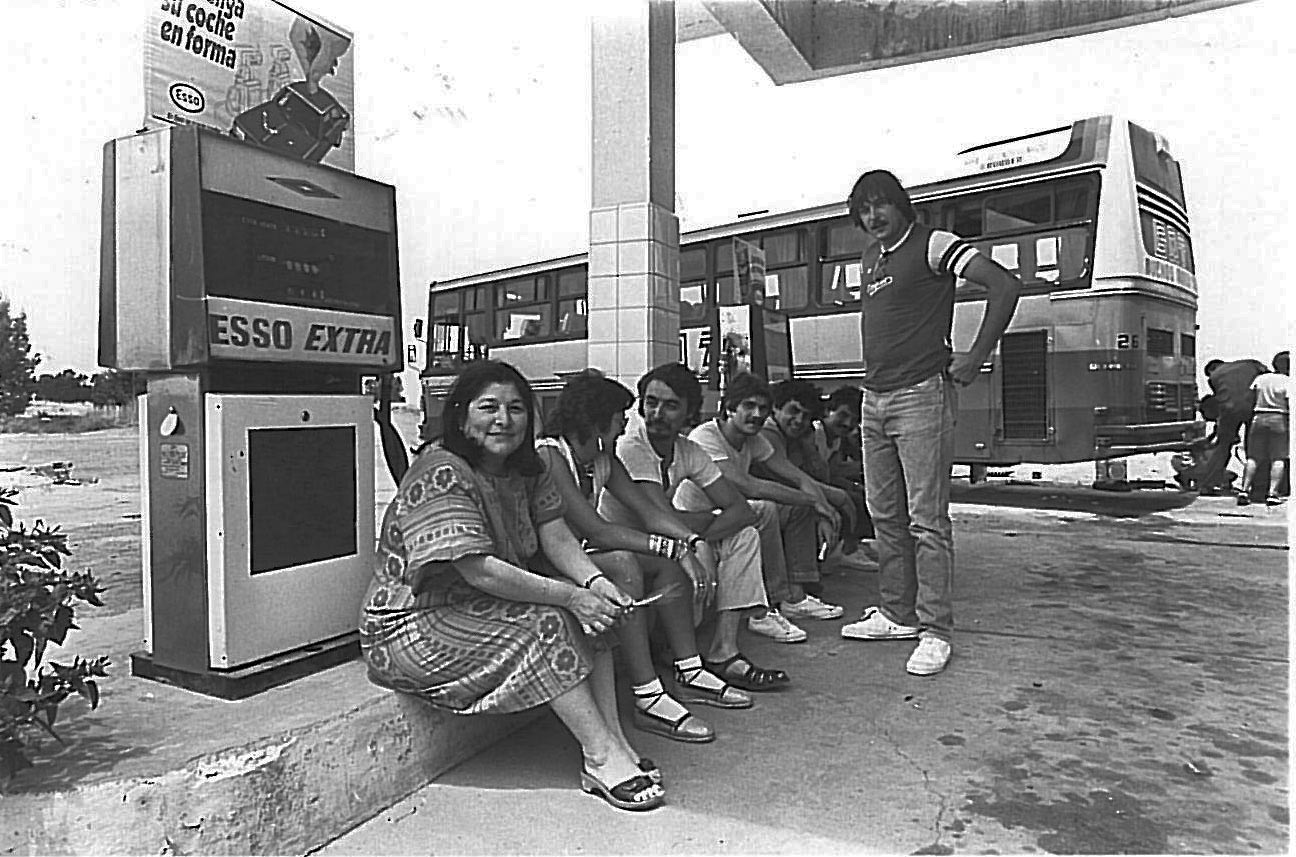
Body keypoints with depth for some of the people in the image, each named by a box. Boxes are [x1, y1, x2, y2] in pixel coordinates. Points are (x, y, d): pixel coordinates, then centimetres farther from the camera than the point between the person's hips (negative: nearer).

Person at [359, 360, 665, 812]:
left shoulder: (527, 469, 4)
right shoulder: (441, 473, -23)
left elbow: (557, 537, -4)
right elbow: (480, 572, -30)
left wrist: (594, 581, -24)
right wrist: (571, 596, -29)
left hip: (488, 607, 8)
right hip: (417, 624, -8)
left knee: (594, 613, -9)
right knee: (548, 623, -25)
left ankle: (613, 745, -9)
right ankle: (602, 758, -16)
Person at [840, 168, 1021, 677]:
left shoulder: (933, 245, -5)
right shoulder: (870, 257, 18)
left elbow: (1005, 287, -15)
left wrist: (974, 359, -15)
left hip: (921, 396, -8)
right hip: (874, 398, 8)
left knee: (926, 519, -6)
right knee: (885, 516, 11)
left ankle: (935, 631, 3)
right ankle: (897, 614, 22)